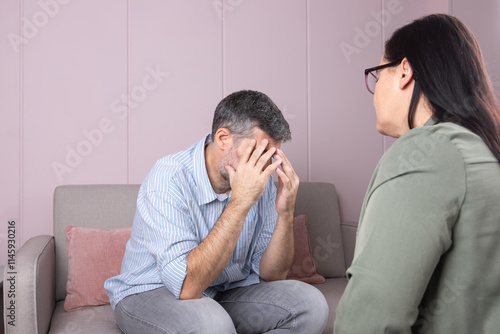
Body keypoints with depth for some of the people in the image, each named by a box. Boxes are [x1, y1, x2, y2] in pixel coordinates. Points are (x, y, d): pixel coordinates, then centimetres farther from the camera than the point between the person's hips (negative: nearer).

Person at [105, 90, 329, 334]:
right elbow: (188, 287, -33)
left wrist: (286, 212, -22)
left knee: (310, 303, -16)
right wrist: (240, 202, -36)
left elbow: (271, 275, -5)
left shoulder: (259, 180, -8)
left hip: (226, 291, 6)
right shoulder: (168, 179, -25)